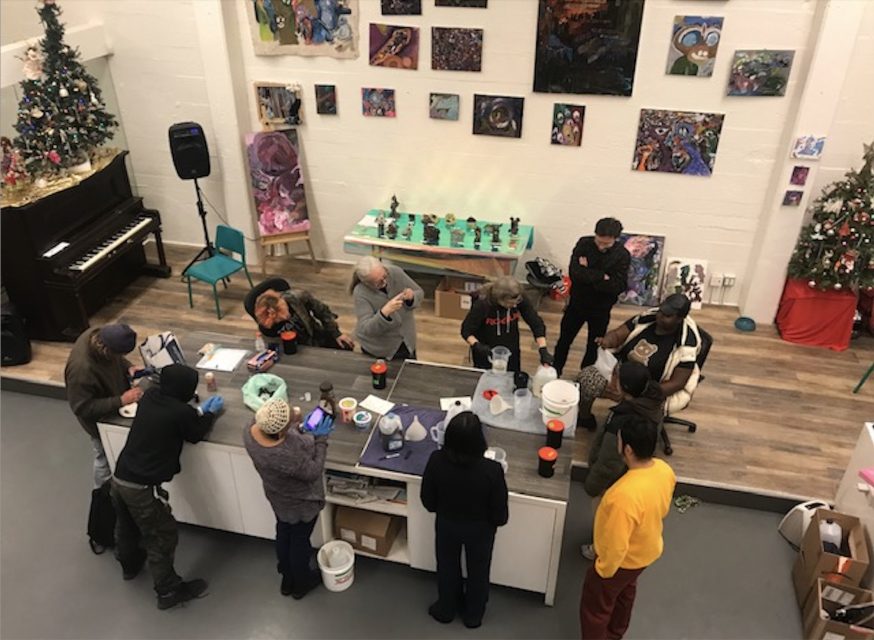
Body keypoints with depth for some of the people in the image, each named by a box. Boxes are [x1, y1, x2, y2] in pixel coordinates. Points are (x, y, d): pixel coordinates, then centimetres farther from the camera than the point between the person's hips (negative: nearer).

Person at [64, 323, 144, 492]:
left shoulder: (98, 335, -22)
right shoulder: (81, 369, -43)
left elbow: (117, 359, 1)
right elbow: (83, 408, -32)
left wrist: (128, 367, -17)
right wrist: (121, 400, -35)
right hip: (101, 420, -7)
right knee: (106, 459, 18)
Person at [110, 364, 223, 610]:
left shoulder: (151, 395, -2)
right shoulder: (182, 413, -22)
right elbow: (196, 435, 0)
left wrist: (200, 410, 17)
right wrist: (210, 413, 15)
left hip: (119, 478, 8)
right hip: (142, 488, -8)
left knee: (126, 527, 31)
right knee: (162, 538, 11)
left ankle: (130, 565, 58)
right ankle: (168, 591, 27)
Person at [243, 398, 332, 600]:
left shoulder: (250, 432, -25)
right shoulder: (288, 456, -44)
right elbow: (313, 472, -26)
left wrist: (294, 423, -7)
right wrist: (321, 439, -21)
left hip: (277, 496, 6)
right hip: (300, 503, -6)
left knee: (283, 534, 29)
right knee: (300, 540, 21)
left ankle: (287, 579, 54)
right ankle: (300, 583, 49)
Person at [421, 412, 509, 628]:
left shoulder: (437, 461, -29)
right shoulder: (491, 470, -35)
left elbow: (428, 501, -12)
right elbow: (500, 515, -20)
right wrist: (498, 520, 3)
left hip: (447, 524, 1)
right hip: (479, 529, -1)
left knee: (447, 566, 29)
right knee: (477, 571, 28)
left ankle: (446, 609, 54)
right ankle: (473, 615, 52)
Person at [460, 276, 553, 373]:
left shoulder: (520, 300, -21)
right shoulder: (482, 304, -27)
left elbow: (536, 324, -15)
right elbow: (466, 330, -19)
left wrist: (543, 350, -24)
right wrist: (477, 346, -37)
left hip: (511, 353, 3)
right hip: (486, 354, -3)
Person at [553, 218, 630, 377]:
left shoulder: (623, 255, -17)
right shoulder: (584, 243, -14)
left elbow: (617, 286, -24)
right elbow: (574, 273, -24)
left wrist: (587, 274, -25)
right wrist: (601, 277, -28)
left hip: (601, 309, -1)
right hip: (577, 303, 1)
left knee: (593, 347, 15)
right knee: (564, 341, 17)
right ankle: (554, 374, 38)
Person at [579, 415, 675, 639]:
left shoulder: (625, 495, -44)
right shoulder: (665, 470, -19)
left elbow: (616, 547, -32)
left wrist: (603, 570, -13)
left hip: (622, 560, -8)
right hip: (648, 549, 8)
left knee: (595, 606, 19)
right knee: (625, 592, 34)